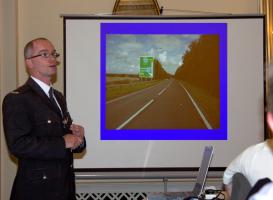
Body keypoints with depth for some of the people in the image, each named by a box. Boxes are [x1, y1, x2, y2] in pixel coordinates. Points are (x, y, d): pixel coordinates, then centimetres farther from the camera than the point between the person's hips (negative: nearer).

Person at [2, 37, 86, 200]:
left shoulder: (58, 97, 15)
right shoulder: (16, 99, -12)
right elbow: (17, 144, -24)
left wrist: (77, 137, -1)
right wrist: (63, 143, -21)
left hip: (66, 185, 8)